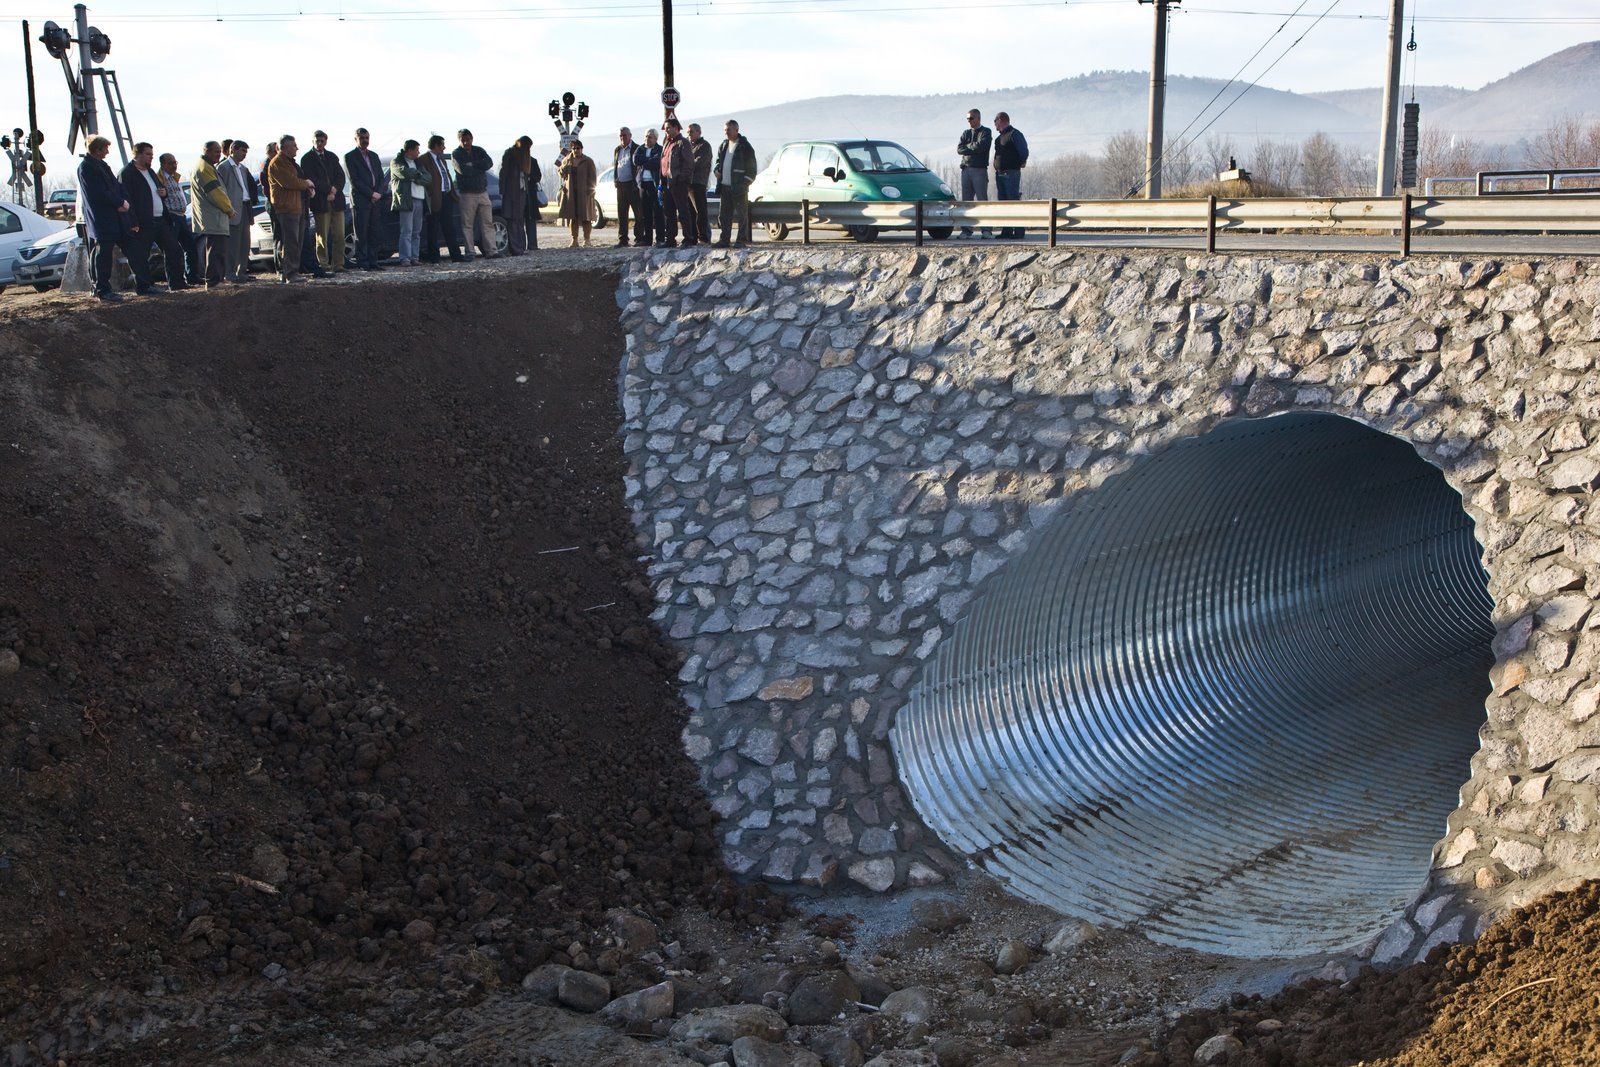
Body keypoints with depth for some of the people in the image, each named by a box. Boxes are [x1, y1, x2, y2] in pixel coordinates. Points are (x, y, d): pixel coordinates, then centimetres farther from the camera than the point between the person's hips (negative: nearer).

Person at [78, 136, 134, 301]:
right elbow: (99, 193, -18)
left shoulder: (102, 165, 18)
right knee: (103, 255, -4)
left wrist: (124, 202, -5)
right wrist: (120, 203, -12)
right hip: (101, 221, -9)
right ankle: (103, 291, 1)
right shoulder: (85, 168, -10)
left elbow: (116, 185, 14)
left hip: (117, 218, 9)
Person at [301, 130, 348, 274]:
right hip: (321, 202, -4)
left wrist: (334, 191, -8)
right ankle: (323, 266, 0)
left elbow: (341, 176, 9)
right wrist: (329, 189, -10)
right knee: (322, 236, -3)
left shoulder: (332, 157, 16)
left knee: (339, 235, 1)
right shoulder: (307, 159, 2)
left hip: (337, 201, 4)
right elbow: (311, 180, -8)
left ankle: (338, 265, 5)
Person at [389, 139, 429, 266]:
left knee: (416, 232, 6)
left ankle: (414, 257, 8)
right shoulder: (396, 162, 3)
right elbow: (404, 173, -17)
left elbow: (427, 178, 9)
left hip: (419, 200, 7)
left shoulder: (417, 163, 21)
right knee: (406, 232, -10)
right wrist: (418, 174, -1)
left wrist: (414, 178, -9)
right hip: (406, 200, -7)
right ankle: (405, 259, -12)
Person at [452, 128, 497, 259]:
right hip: (467, 193, -4)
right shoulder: (456, 154, 0)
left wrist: (472, 165, -11)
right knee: (467, 225, -4)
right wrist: (479, 167, -4)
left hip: (483, 192, 4)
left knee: (488, 222, -1)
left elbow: (489, 163, -6)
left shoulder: (479, 151, 12)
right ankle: (469, 252, -2)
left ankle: (490, 250, -1)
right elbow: (462, 170, -17)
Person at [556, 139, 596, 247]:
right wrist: (562, 169, -6)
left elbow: (592, 178, -1)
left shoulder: (588, 161, 0)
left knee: (585, 218, 0)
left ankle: (586, 239, 6)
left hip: (584, 193, -3)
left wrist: (590, 191, -11)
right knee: (572, 217, 2)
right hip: (570, 193, 3)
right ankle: (574, 240, 6)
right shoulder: (566, 160, 12)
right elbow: (562, 174, 17)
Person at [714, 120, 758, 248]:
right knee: (725, 215, 7)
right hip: (725, 186, 7)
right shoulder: (723, 146, 15)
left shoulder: (745, 146, -6)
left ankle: (742, 240, 3)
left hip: (739, 187, -7)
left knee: (742, 215, -1)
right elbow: (718, 162, 28)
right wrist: (718, 171, 9)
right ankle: (724, 240, 12)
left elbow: (752, 168, -7)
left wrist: (744, 183, -12)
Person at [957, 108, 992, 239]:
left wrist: (967, 147, 1)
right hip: (966, 169, 5)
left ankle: (986, 230, -10)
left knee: (982, 200, -8)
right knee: (966, 200, 3)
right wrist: (974, 148, -6)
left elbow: (980, 146, -13)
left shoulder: (985, 132, 4)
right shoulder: (966, 133, 18)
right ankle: (966, 229, 6)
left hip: (980, 170, -5)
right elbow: (959, 149, 4)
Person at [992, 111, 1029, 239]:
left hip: (1011, 173, -9)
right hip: (999, 173, 9)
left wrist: (1022, 162, 1)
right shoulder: (999, 137, 18)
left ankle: (1019, 230, -10)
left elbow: (1024, 151, -11)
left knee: (1014, 200, -10)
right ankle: (1007, 230, 10)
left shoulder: (1014, 134, -8)